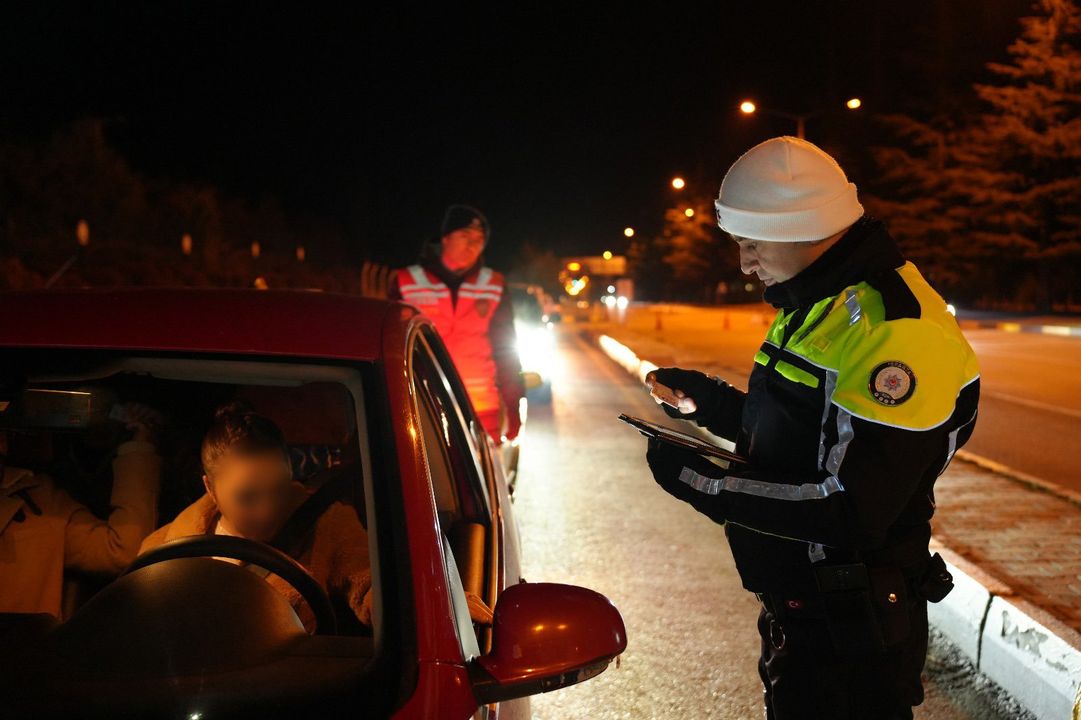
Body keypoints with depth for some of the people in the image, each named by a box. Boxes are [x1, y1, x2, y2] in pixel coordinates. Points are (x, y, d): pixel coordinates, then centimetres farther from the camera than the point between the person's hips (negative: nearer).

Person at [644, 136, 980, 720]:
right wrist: (716, 403, 5)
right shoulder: (822, 305, 8)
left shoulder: (894, 332, -25)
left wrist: (702, 482, -23)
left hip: (849, 628, -9)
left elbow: (851, 513, -29)